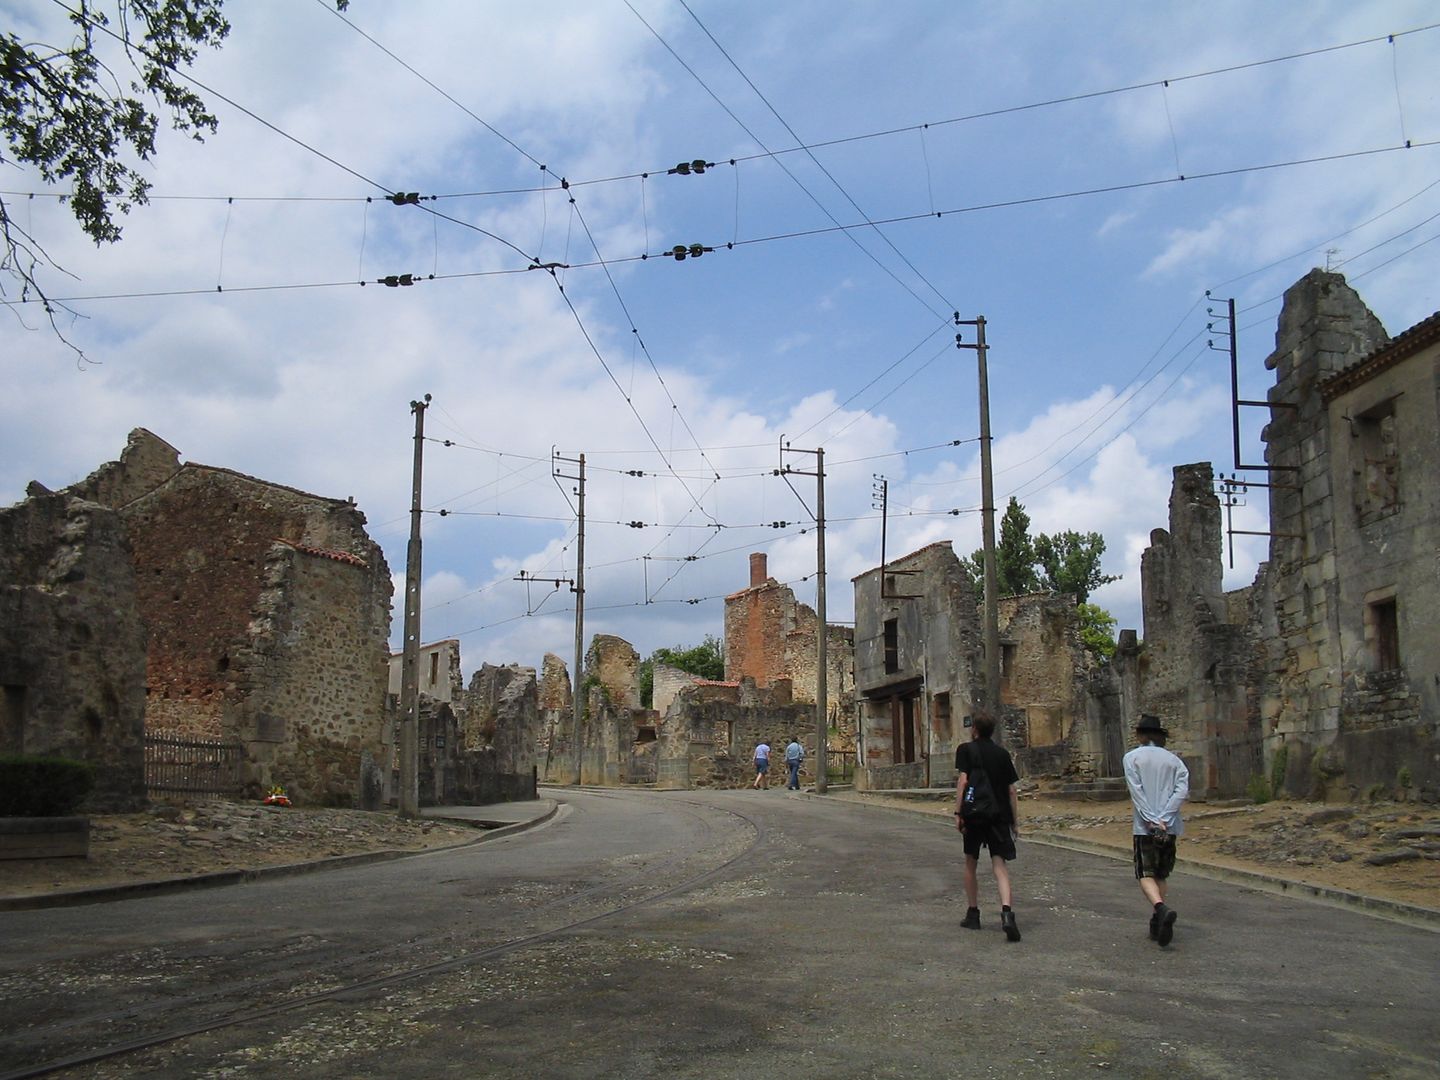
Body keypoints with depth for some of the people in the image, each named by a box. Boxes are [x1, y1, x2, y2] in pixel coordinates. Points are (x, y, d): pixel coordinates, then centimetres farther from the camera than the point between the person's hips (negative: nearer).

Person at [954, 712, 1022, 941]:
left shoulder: (966, 749, 1)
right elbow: (1011, 790, 9)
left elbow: (962, 781, -10)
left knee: (971, 864, 15)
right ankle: (1006, 912, -25)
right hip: (999, 815, 2)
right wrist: (1015, 822, 13)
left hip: (974, 813, -2)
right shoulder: (1002, 753, 10)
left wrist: (958, 813, -10)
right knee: (1000, 864, -4)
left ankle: (973, 914, 22)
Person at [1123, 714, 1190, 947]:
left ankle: (1161, 909, -28)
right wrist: (1164, 818, -9)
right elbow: (1183, 790, -3)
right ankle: (1157, 924, 13)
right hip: (1170, 826, 4)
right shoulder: (1173, 759, 10)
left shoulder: (1132, 757, 1)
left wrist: (1153, 821, -12)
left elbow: (1137, 791, -10)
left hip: (1145, 826, -4)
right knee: (1162, 874, 15)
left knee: (1146, 874, -2)